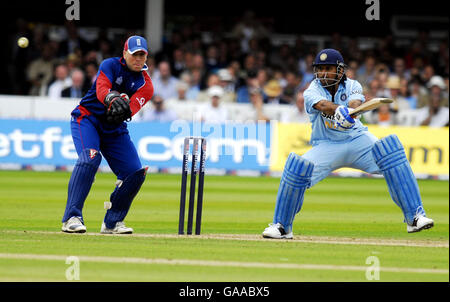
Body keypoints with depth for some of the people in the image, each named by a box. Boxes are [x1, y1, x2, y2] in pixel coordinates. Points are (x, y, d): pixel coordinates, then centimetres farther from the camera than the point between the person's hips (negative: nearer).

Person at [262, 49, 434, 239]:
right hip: (326, 145, -1)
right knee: (297, 169, -27)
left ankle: (414, 217, -25)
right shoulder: (312, 91, -10)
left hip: (357, 139, 1)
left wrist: (349, 111, -54)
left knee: (391, 152, -26)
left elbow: (355, 102, -29)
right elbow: (323, 105, -34)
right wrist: (340, 110, -58)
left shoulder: (352, 86, -5)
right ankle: (281, 226, -6)